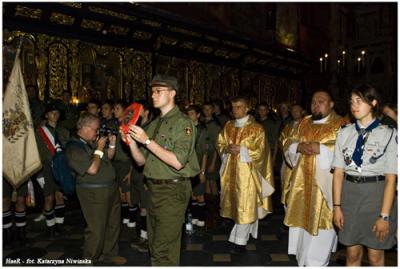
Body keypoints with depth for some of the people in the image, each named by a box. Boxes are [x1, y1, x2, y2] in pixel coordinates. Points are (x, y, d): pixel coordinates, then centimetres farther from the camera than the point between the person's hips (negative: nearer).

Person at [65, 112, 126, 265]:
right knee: (96, 230, -1)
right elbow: (92, 169, -23)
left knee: (113, 224, 18)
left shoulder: (93, 142, 9)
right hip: (94, 194, -9)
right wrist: (99, 148, -15)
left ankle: (109, 254, 36)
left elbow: (108, 158, 20)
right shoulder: (73, 148, -16)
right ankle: (90, 261, 21)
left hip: (111, 188, 9)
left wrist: (112, 144, 4)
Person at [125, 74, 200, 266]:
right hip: (154, 189, 8)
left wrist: (147, 141, -21)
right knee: (154, 244, 20)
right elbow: (141, 161, 12)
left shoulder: (182, 123, -11)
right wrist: (131, 141, -6)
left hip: (173, 190, -8)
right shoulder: (153, 124, 12)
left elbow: (178, 162, -22)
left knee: (164, 249, -1)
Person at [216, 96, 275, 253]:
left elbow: (259, 150, -8)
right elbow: (219, 144, 11)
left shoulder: (256, 128, -5)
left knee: (245, 205, -1)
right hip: (231, 171, 5)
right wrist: (227, 148, -11)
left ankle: (240, 241, 9)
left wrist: (240, 149, -17)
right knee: (234, 203, 11)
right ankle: (239, 235, 29)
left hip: (247, 171, -4)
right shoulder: (228, 127, 9)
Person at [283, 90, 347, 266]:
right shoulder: (304, 123, 13)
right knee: (301, 216, 11)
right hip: (303, 180, 5)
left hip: (325, 182, -5)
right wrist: (299, 147, -10)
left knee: (320, 219, 0)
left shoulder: (341, 124, -2)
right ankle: (302, 256, 28)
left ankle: (316, 261, 14)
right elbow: (288, 144, 11)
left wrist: (321, 149, -20)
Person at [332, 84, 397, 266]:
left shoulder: (389, 134, -6)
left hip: (376, 194, -2)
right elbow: (338, 171, 2)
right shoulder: (345, 133, 2)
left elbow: (391, 178, -8)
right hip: (349, 194, 2)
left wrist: (385, 215, -10)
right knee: (352, 254, 13)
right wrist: (337, 206, -2)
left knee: (375, 257, 11)